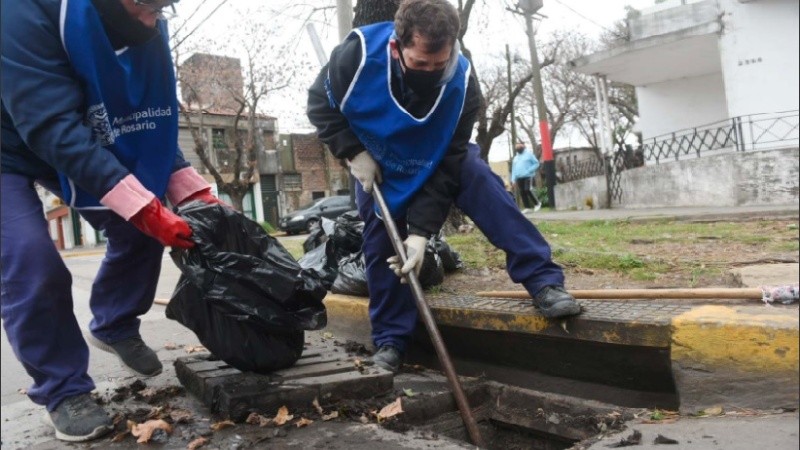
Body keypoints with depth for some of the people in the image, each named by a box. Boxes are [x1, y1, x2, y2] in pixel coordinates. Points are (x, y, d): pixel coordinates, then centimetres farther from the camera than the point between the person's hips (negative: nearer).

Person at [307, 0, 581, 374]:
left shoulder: (461, 83, -32)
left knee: (483, 186, -24)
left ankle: (544, 281, -22)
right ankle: (390, 340, 10)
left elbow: (446, 166, -30)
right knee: (380, 243, -2)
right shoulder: (359, 53, -34)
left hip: (441, 154, 0)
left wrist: (421, 230, -35)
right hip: (375, 160, 0)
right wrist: (354, 153, -27)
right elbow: (320, 103, -16)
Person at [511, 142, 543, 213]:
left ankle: (537, 203, -1)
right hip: (519, 177, 6)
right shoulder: (515, 158, 21)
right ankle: (527, 207, 5)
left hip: (528, 176, -6)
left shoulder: (529, 154, 6)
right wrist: (513, 180, 11)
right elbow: (513, 169, 20)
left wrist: (529, 171, -12)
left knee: (528, 190, -18)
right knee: (522, 192, 0)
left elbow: (536, 163, 1)